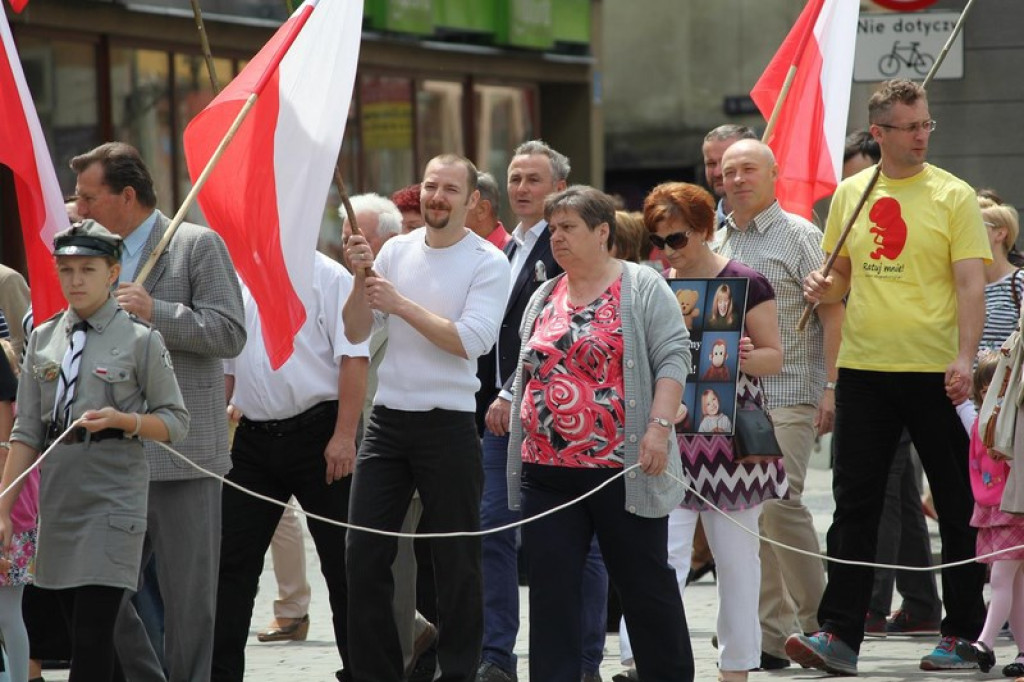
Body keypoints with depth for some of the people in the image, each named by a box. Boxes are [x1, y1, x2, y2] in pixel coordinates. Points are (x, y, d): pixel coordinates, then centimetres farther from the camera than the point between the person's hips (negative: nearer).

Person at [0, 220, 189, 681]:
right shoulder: (43, 339, 11)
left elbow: (176, 422, 2)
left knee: (92, 638, -12)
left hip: (112, 499, -5)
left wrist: (120, 419, -16)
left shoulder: (140, 340, -1)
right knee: (78, 633, 7)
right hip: (58, 500, 5)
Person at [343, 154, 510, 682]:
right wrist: (362, 279, -9)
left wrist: (401, 303, -17)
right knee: (364, 552, 2)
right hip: (387, 418, 4)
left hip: (448, 425, -4)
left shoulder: (488, 263, -5)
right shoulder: (396, 251, 8)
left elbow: (470, 340, -17)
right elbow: (356, 333, 7)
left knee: (454, 560, 4)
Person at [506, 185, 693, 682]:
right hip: (547, 474, 5)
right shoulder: (543, 298, 16)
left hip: (622, 471, -5)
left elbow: (672, 358, -8)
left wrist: (659, 425, -18)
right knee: (550, 589, 1)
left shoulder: (642, 288, -1)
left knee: (645, 583, 3)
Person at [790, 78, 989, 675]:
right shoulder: (849, 194, 9)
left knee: (957, 506, 4)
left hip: (935, 372, -4)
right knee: (854, 503, 2)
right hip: (864, 369, 4)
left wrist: (965, 359, -21)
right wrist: (824, 287, -3)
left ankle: (963, 634, 12)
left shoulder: (953, 195, -3)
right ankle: (839, 634, 3)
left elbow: (972, 286, -8)